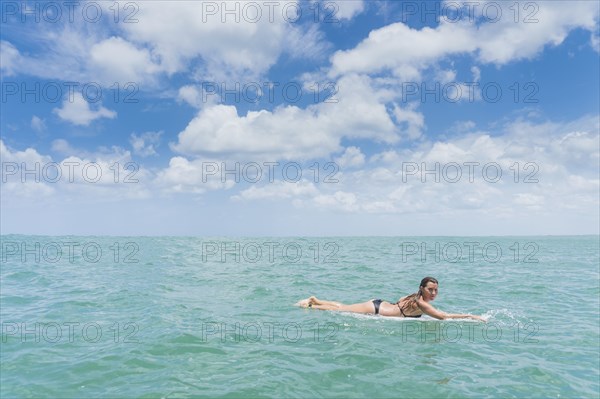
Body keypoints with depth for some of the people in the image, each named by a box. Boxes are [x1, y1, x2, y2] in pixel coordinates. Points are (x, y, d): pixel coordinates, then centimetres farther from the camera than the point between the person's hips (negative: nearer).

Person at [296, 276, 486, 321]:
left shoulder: (416, 297, 2)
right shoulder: (421, 304, -24)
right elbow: (443, 316, -31)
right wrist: (471, 316, -26)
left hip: (379, 304, 8)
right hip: (375, 309, -8)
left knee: (342, 308, 20)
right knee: (340, 310, 6)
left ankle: (314, 300, 31)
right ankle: (310, 305, 20)